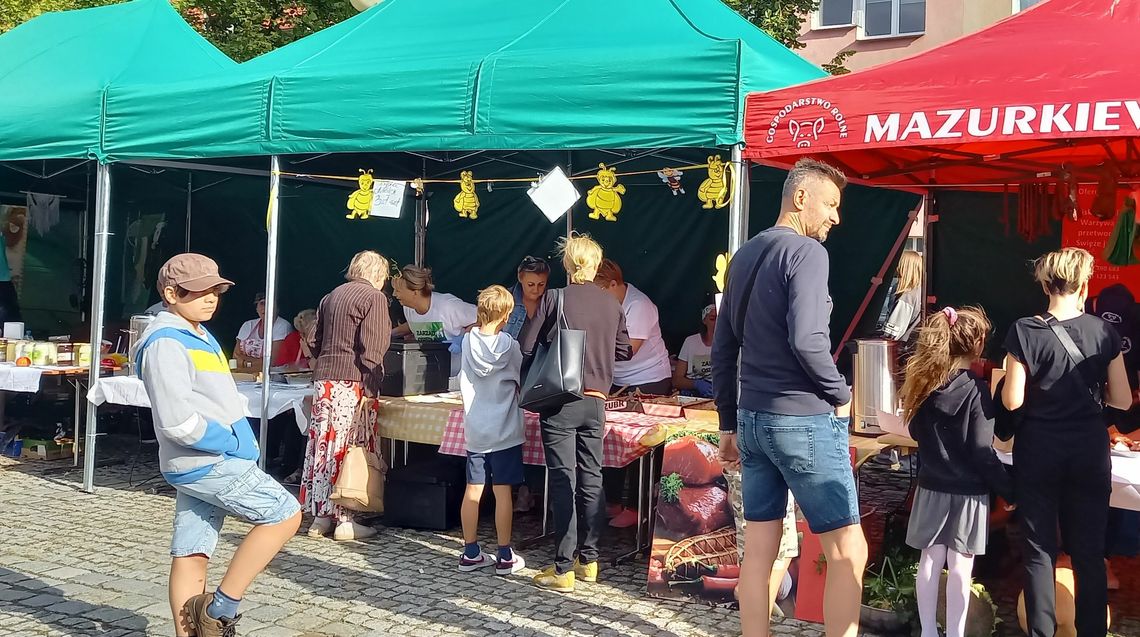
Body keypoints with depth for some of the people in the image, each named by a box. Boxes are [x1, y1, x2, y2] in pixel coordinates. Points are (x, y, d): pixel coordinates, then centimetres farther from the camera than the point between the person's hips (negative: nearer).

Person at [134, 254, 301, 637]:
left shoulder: (200, 336, 17)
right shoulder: (166, 343, -14)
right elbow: (178, 421, -22)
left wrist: (237, 444, 9)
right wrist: (234, 445, -15)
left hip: (204, 463, 9)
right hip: (206, 462, -9)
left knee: (192, 554, 9)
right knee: (284, 514, -7)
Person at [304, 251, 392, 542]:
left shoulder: (331, 296, 18)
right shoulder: (374, 297, -5)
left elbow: (314, 341, 18)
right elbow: (371, 347, -14)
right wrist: (371, 387, -14)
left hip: (323, 378, 7)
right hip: (352, 380, -7)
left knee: (322, 445, 8)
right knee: (349, 450, -3)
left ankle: (320, 516, 13)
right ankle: (344, 520, 0)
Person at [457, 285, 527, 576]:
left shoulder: (468, 341, -2)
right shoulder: (508, 346, -13)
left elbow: (464, 383, 8)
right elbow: (522, 380, 0)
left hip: (474, 429, 4)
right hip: (504, 431, -4)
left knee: (473, 490, 9)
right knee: (503, 493, 1)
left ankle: (470, 554, 17)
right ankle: (505, 557, 7)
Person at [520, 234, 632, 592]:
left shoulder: (554, 299, -7)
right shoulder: (612, 305, 4)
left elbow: (527, 346, -5)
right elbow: (624, 351, 13)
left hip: (560, 401, -4)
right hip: (595, 402, 4)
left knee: (563, 482, -3)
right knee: (591, 479, 12)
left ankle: (564, 570, -1)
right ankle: (588, 560, 20)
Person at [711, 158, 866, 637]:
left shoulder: (744, 255, 13)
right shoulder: (806, 252, -11)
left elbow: (722, 349, 15)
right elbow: (806, 340, -23)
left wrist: (729, 423, 19)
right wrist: (840, 394, -7)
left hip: (753, 417, 8)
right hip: (803, 420, -8)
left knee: (759, 551, 11)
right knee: (848, 551, 1)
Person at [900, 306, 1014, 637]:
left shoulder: (923, 382, 1)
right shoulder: (975, 389, -15)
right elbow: (983, 453, -15)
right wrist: (1010, 490, -7)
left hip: (932, 486, 5)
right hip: (967, 491, -5)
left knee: (930, 561, 11)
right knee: (960, 567, 3)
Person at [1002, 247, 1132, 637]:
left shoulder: (1025, 331, -10)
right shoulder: (1104, 332, -3)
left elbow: (1012, 401, -12)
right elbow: (1122, 401, -1)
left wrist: (1006, 378, 8)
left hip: (1038, 450, -1)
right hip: (1089, 451, 2)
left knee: (1039, 550, 7)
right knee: (1089, 552, 11)